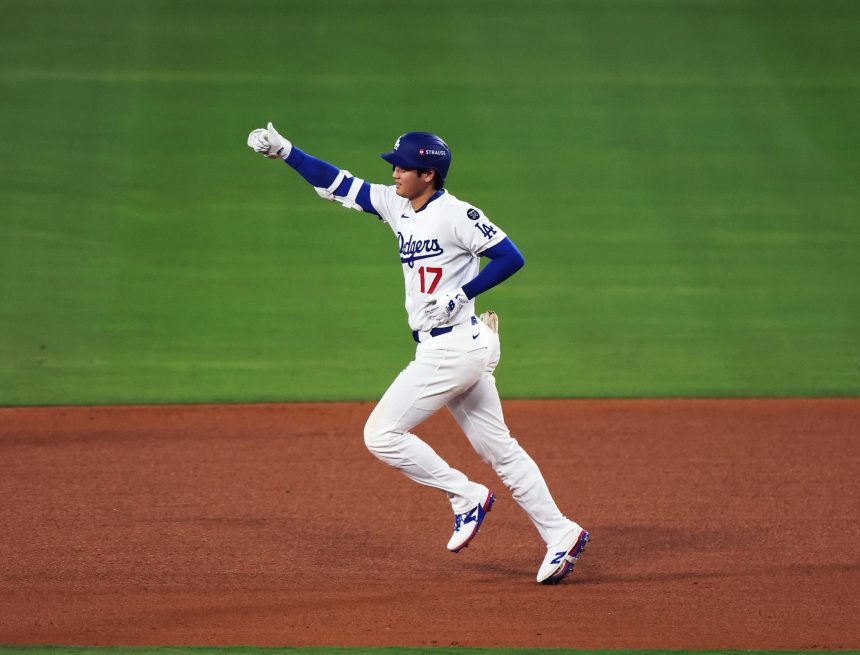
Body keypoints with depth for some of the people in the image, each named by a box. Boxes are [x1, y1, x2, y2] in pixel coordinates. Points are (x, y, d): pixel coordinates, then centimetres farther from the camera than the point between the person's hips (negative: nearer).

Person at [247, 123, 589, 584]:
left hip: (454, 349, -9)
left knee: (381, 434, -7)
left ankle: (466, 497, 2)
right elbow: (337, 184, 12)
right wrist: (284, 151, 5)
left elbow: (511, 257, -14)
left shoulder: (455, 215, -14)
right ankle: (560, 536, 14)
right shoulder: (396, 206, 9)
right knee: (498, 448, 11)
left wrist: (460, 295, -19)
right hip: (446, 350, 9)